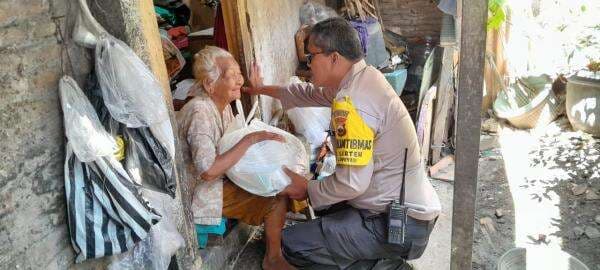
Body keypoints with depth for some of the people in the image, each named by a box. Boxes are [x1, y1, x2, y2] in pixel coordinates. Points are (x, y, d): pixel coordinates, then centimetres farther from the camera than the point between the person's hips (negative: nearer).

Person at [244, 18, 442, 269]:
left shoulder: (350, 102, -26)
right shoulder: (364, 76, 4)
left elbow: (352, 182, -27)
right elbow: (312, 93, 21)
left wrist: (307, 189, -9)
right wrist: (263, 89, 31)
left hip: (400, 225, -10)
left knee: (292, 244, -8)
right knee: (327, 203, 30)